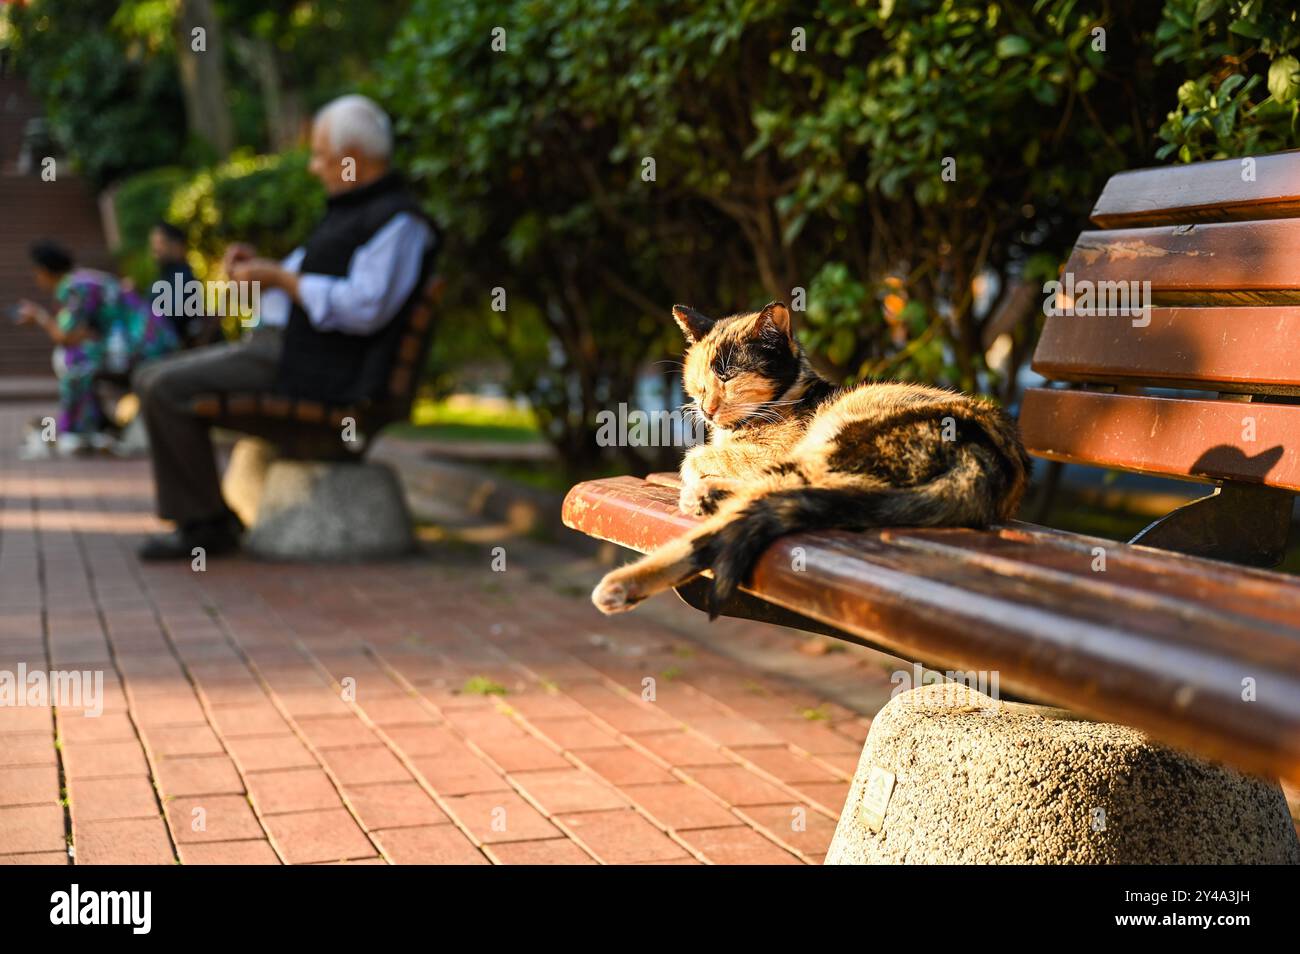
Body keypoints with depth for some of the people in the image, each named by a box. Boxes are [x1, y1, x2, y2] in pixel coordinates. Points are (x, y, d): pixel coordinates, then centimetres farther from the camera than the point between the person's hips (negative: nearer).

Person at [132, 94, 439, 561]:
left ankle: (206, 522, -7)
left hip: (314, 367, -11)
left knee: (167, 388, -17)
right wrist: (257, 265, 10)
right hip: (274, 346, 11)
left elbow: (365, 308, -23)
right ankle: (194, 515, 2)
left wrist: (279, 278, -16)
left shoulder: (398, 221, -12)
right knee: (154, 381, 7)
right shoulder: (351, 210, 21)